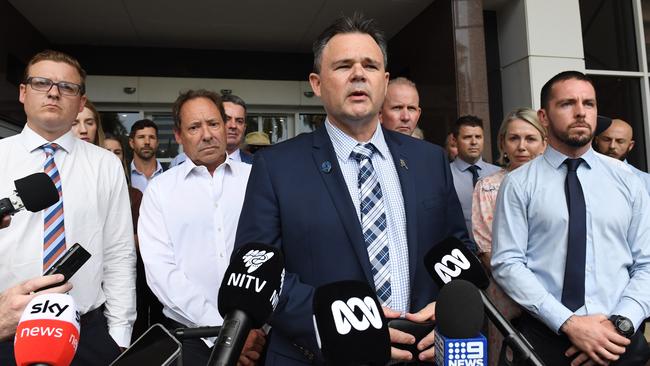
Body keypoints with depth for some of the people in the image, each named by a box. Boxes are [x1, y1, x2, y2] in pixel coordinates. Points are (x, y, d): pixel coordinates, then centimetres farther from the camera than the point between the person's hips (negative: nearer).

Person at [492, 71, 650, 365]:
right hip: (545, 336, -2)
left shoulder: (626, 179, 5)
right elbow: (507, 263, -10)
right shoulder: (518, 183, -4)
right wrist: (568, 323, -17)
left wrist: (621, 323, -12)